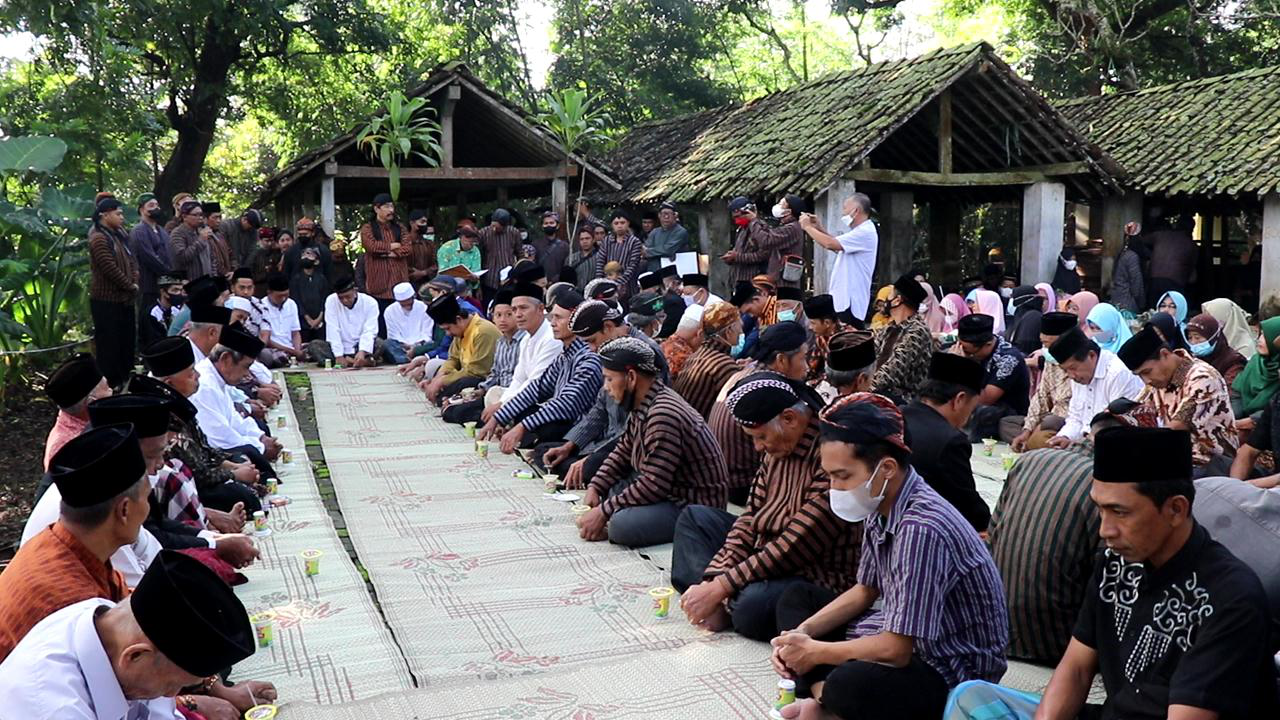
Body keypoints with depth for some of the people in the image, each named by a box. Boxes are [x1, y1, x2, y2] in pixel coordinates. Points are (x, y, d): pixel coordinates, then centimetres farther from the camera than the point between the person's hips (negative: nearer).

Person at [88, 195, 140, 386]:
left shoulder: (120, 235, 14)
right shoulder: (99, 239, -15)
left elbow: (132, 260, 14)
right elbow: (111, 268, -20)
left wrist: (134, 282, -3)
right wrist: (130, 285, -9)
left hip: (125, 300, 9)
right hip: (107, 302, -9)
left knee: (128, 343, 14)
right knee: (109, 346, -4)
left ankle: (126, 382, 24)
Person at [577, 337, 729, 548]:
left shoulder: (663, 415, -27)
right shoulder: (641, 405, 3)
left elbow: (653, 485, -27)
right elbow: (624, 449, 14)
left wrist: (604, 512, -20)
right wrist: (595, 487, 1)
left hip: (697, 505, -10)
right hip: (669, 489, 10)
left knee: (621, 525, -30)